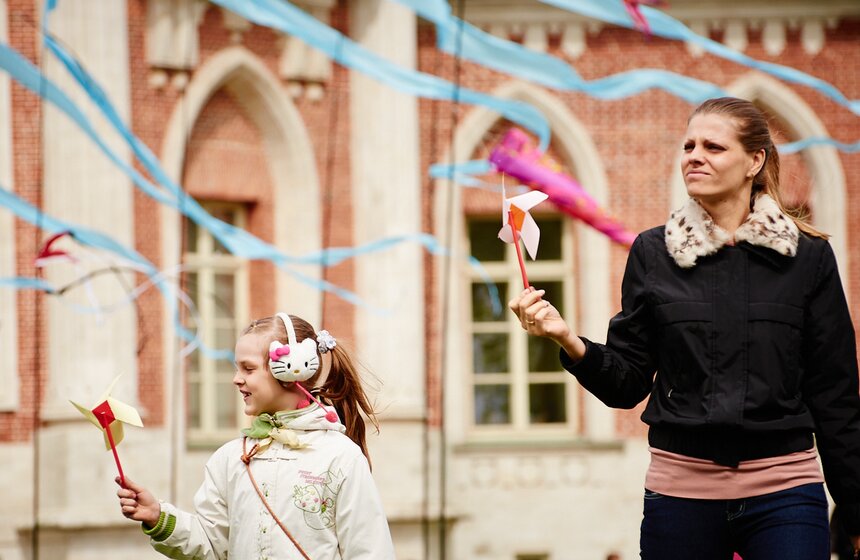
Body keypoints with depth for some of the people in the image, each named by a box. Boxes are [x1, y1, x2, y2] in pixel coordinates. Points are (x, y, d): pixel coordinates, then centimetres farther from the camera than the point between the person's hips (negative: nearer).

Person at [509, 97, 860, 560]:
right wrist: (569, 341, -14)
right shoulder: (653, 253, 5)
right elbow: (627, 384, 5)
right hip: (680, 494, 1)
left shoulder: (806, 256, 2)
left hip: (782, 492, -1)